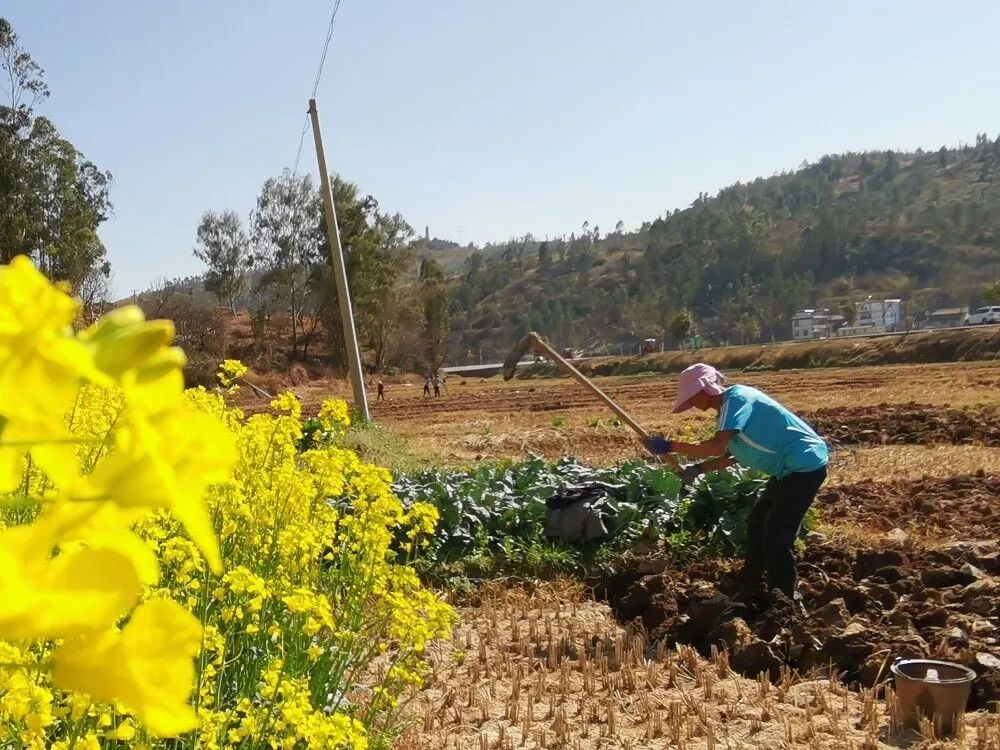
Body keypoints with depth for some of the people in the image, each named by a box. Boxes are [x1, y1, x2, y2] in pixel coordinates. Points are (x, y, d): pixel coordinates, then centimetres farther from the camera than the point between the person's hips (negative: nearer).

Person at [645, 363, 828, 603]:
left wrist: (670, 446, -27)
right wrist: (698, 468, 4)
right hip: (790, 467, 11)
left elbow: (718, 446, -31)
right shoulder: (730, 406, 11)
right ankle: (748, 590, 31)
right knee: (757, 525, 18)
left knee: (776, 537, -9)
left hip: (805, 465, -11)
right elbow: (732, 454, 16)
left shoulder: (736, 398, -20)